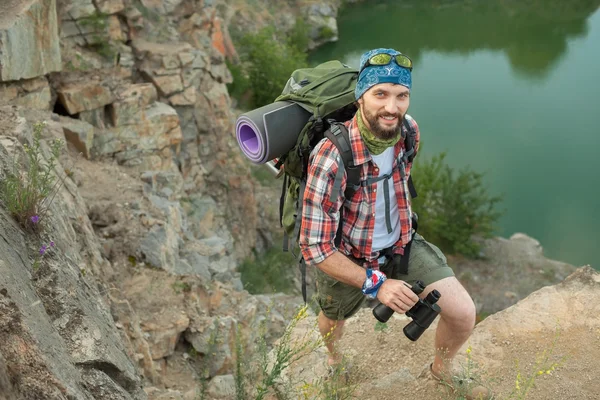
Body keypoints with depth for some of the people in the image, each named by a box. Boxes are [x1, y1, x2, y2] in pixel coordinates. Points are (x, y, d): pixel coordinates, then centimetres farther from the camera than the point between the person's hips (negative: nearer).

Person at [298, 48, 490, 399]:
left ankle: (442, 371, 28)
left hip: (403, 244, 3)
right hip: (346, 258, -3)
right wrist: (376, 284, -30)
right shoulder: (331, 157, -36)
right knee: (333, 323, 26)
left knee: (463, 314, -7)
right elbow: (315, 247, -30)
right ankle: (334, 355, 65)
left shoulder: (409, 129, -18)